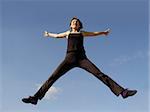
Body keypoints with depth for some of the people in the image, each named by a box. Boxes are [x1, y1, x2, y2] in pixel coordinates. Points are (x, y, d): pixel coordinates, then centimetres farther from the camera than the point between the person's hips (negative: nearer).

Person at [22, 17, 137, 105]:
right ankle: (36, 97, -13)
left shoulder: (82, 33, 26)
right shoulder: (67, 33, 27)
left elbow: (94, 33, 43)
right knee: (53, 77, -12)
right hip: (70, 58, 0)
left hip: (82, 58, 0)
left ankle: (122, 91, -24)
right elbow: (57, 35, 46)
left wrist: (103, 32, 58)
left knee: (100, 74, -15)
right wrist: (48, 34, 64)